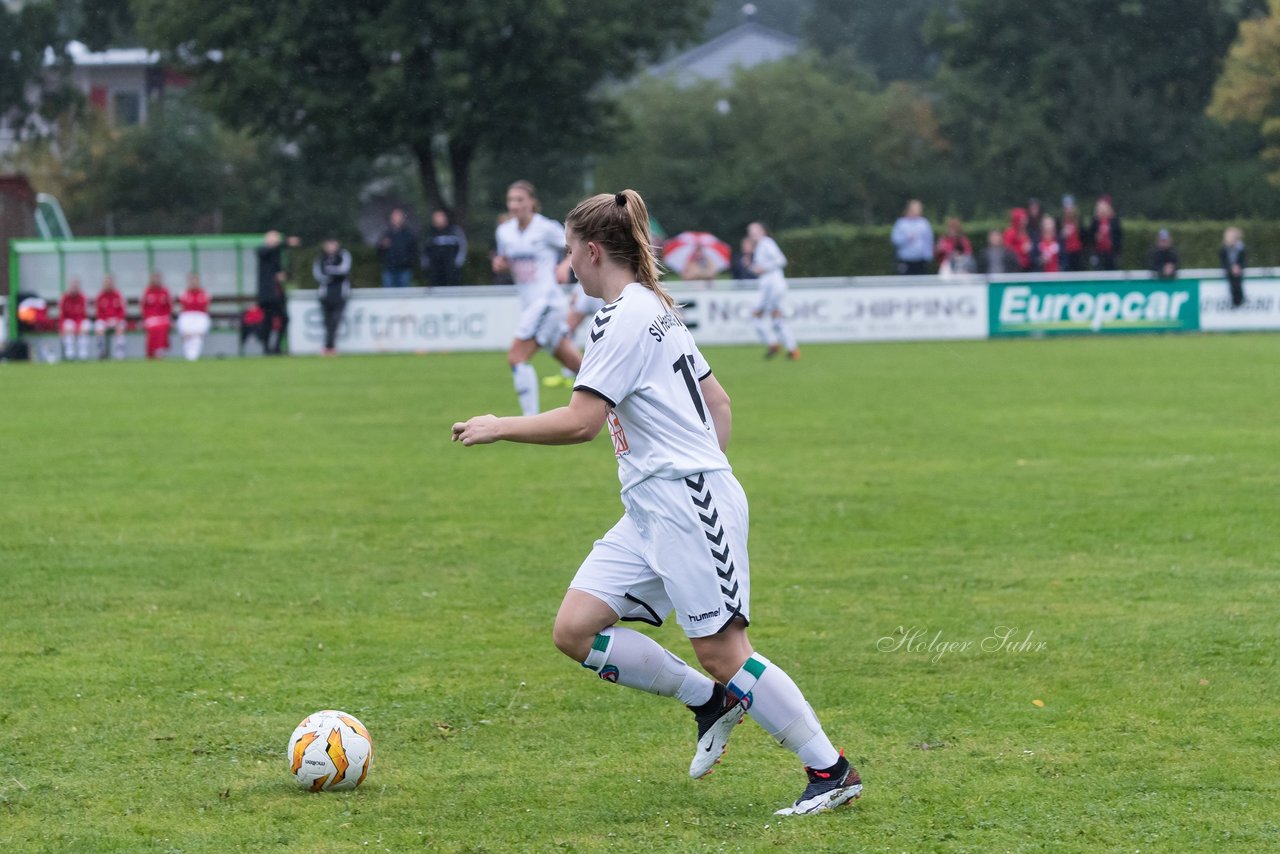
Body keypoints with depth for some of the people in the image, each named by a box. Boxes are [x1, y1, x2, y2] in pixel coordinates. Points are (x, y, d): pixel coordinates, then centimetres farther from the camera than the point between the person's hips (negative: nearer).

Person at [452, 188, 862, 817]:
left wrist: (496, 428, -8)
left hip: (687, 503, -10)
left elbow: (580, 422, -19)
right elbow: (717, 402, 23)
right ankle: (710, 701, 11)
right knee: (575, 631, 1)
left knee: (722, 652, -9)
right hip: (651, 511, 10)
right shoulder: (655, 309, 18)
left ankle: (831, 771, -2)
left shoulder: (624, 316, -13)